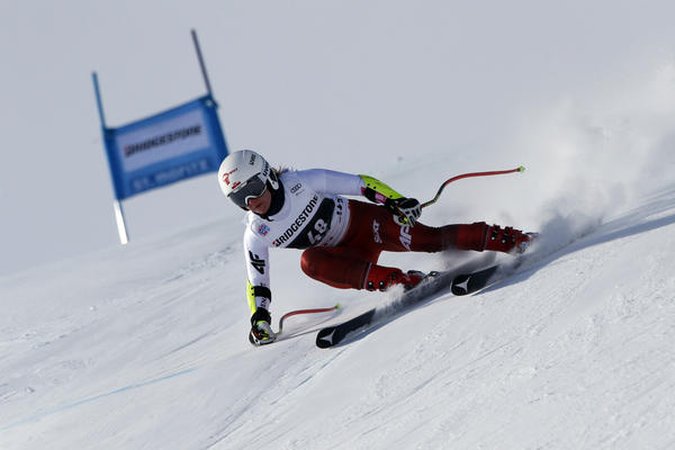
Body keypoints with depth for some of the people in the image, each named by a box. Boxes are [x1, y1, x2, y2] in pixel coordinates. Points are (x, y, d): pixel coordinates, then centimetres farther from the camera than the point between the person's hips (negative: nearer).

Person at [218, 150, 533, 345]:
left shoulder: (301, 183, -20)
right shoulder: (256, 236, -9)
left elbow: (359, 184, -15)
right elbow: (257, 282, 1)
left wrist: (395, 200, -23)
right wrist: (259, 318, -11)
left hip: (364, 222, -3)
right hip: (347, 254, 3)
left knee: (427, 240, -25)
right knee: (310, 261, -31)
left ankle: (504, 239, -14)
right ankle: (397, 280, -36)